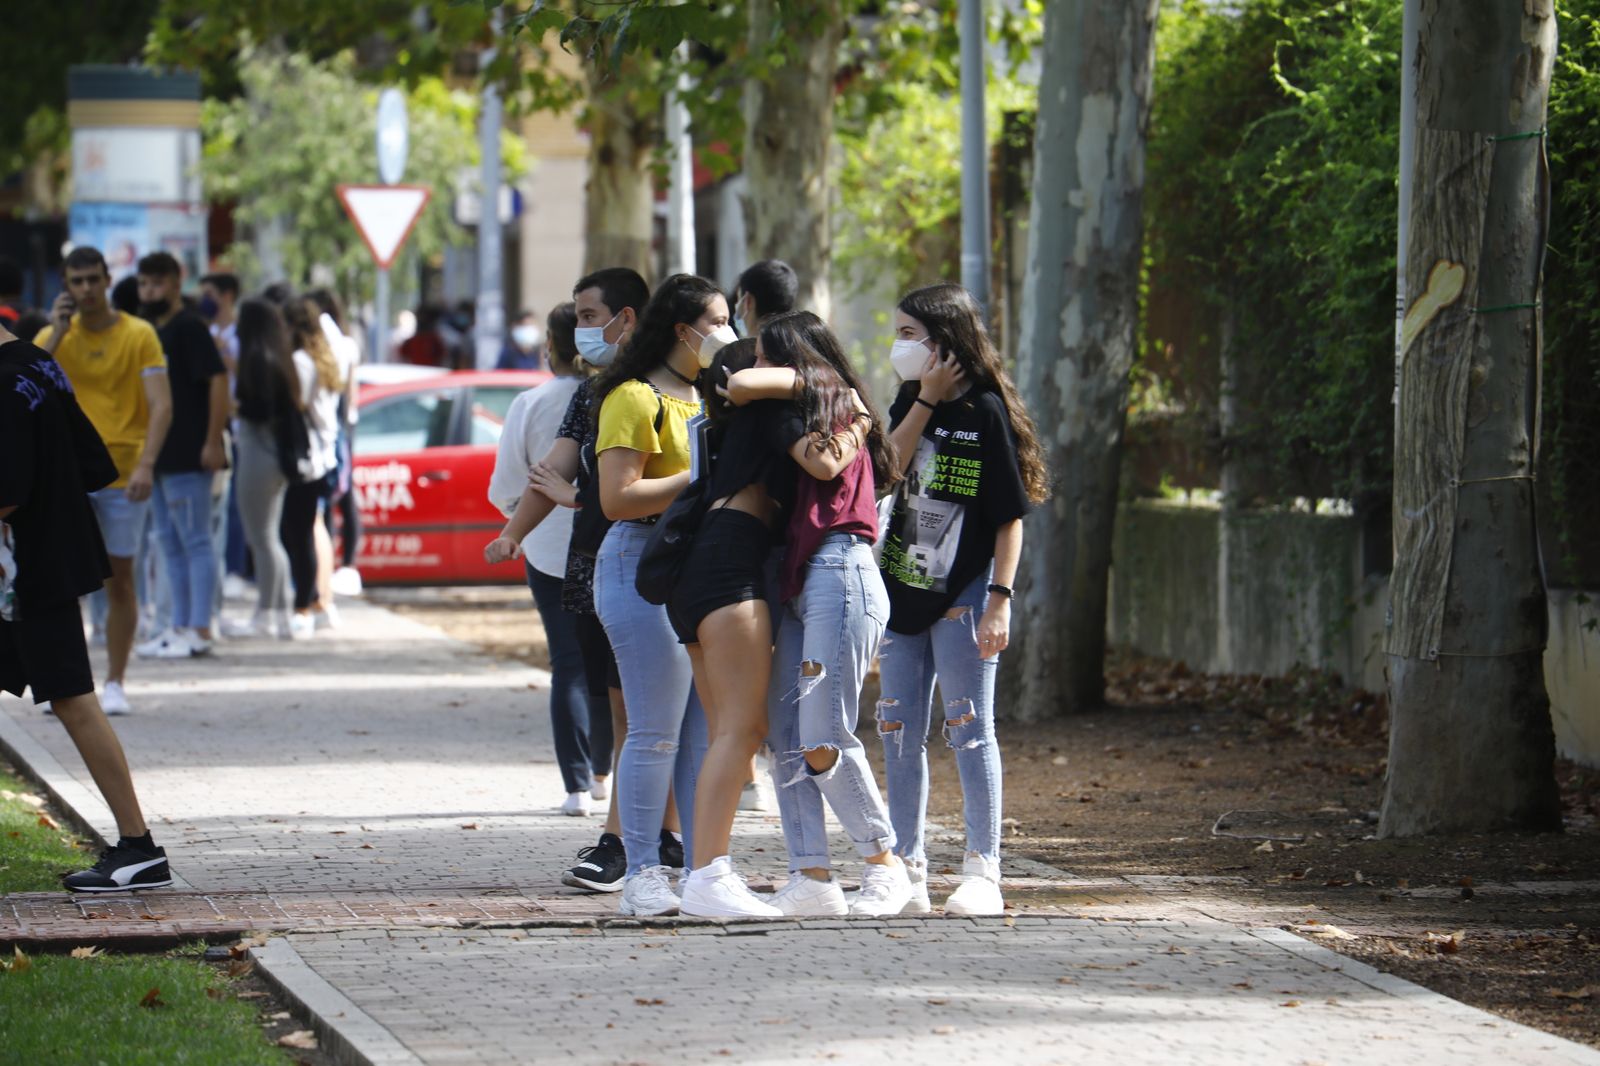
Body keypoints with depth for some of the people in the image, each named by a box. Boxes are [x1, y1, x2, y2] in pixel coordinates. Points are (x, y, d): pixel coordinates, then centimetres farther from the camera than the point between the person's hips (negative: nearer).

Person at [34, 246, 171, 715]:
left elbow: (161, 405, -6)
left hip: (123, 476, -1)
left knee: (119, 578, 2)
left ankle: (115, 684, 10)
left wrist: (146, 465, -19)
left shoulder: (139, 336, 0)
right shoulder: (53, 337, 7)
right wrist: (56, 335, -10)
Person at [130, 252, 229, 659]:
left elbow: (218, 380, -17)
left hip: (188, 458, -10)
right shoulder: (148, 332, 17)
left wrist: (213, 442, -21)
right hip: (157, 457, 10)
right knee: (170, 544, 11)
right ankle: (180, 627, 16)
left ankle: (199, 631, -7)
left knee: (195, 542, -7)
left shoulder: (188, 328, -10)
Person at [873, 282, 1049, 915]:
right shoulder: (909, 404, 11)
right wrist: (925, 402, -8)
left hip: (961, 596, -7)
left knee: (969, 732, -3)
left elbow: (1010, 517, -10)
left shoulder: (986, 411, -9)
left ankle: (983, 872, 2)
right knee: (900, 735, 8)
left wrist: (1000, 598, -17)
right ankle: (907, 869, 14)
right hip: (901, 595, 7)